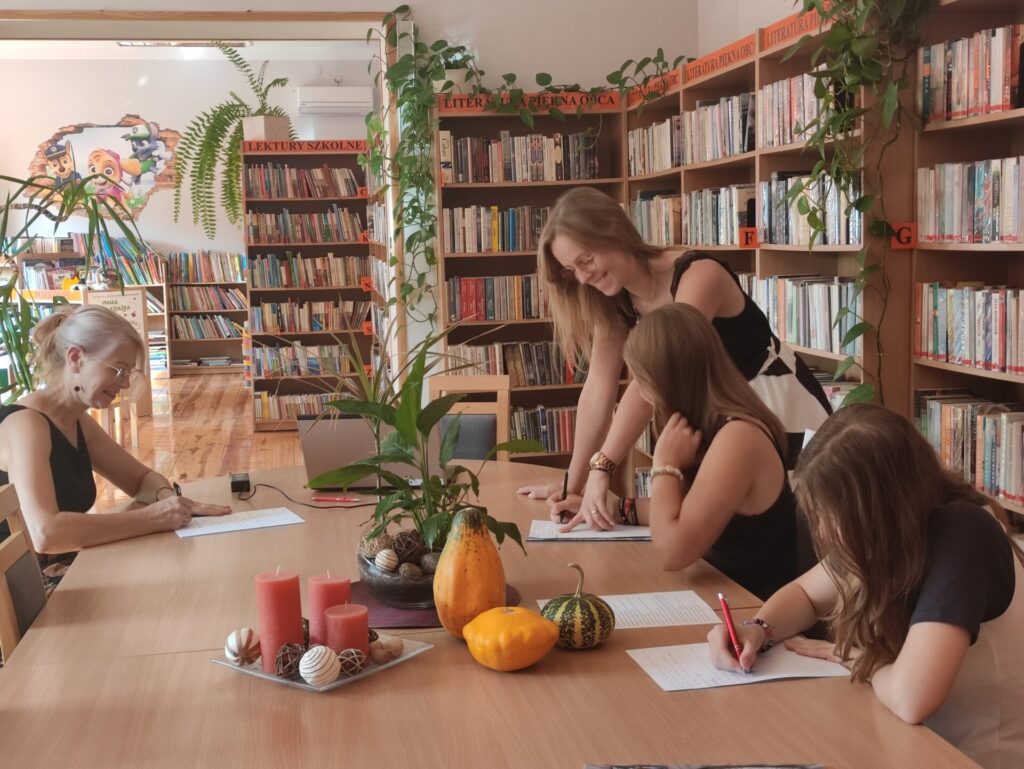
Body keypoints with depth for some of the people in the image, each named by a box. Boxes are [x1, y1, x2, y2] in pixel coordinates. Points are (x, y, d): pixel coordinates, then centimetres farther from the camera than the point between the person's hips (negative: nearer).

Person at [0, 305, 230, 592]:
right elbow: (45, 533, -32)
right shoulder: (25, 423, -19)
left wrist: (168, 498, -6)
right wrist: (151, 517, -27)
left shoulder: (77, 423, 9)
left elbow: (141, 478, 17)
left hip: (69, 571, 9)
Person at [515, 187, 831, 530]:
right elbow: (598, 389, -7)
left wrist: (601, 467, -42)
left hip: (779, 408, -6)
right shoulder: (614, 301, -5)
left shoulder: (698, 276, -28)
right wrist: (573, 487, -10)